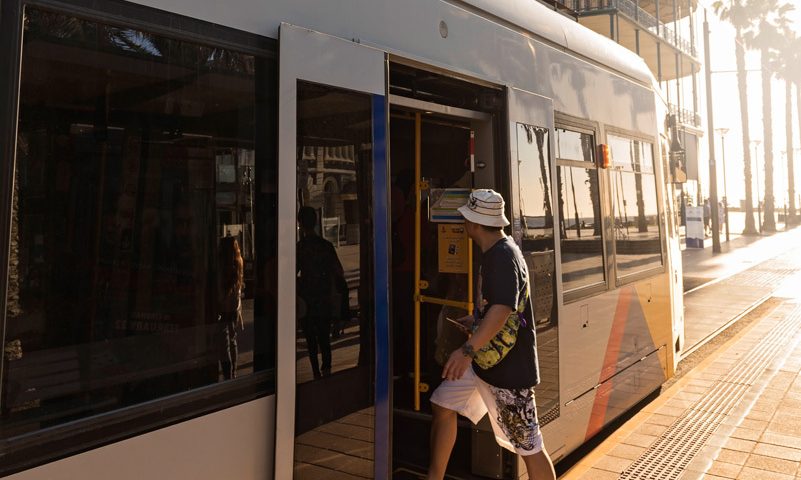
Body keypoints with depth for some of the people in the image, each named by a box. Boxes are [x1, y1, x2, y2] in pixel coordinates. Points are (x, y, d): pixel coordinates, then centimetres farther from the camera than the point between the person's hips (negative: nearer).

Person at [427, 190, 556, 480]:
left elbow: (502, 309, -36)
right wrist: (474, 322, 36)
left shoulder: (503, 257, -22)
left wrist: (467, 350, -41)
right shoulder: (493, 253, 10)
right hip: (482, 356, 10)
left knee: (528, 445, 0)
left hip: (508, 365, -10)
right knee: (443, 404, 14)